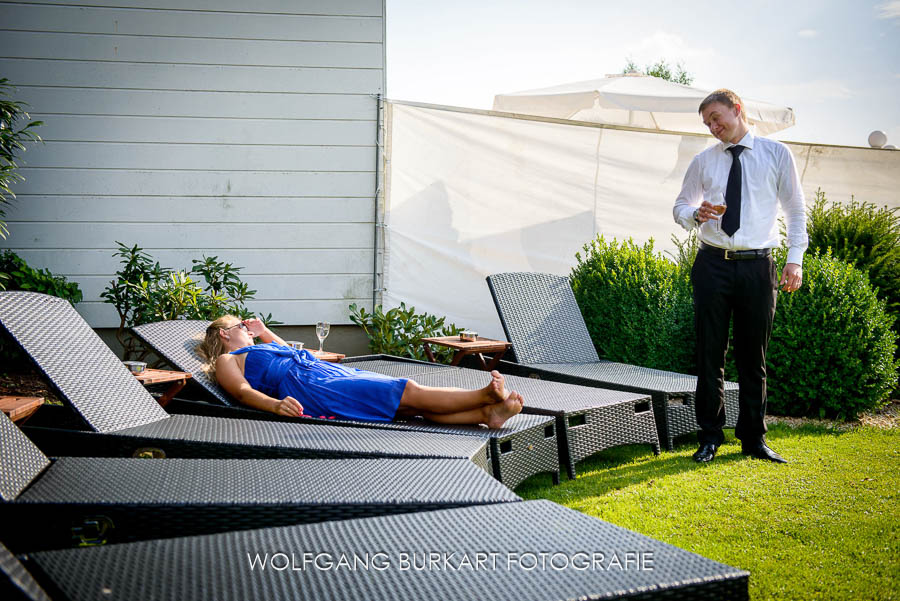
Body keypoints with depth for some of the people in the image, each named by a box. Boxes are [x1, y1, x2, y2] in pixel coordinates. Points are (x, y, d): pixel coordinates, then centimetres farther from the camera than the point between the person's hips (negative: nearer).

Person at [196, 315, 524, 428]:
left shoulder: (258, 350, 37)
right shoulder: (227, 361, 12)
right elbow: (243, 391, -8)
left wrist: (264, 333, 53)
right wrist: (275, 404, -28)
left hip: (335, 373, 9)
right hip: (312, 390, -9)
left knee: (414, 404, -14)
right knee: (410, 392, -18)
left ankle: (488, 413, -27)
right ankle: (487, 395, -20)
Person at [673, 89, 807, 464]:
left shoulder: (776, 154, 5)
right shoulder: (703, 161, 10)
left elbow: (796, 209, 5)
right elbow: (680, 207, 15)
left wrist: (795, 258, -4)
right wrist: (696, 215, -9)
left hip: (757, 266, -1)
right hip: (713, 265, 1)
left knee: (753, 356, 6)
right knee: (710, 354, 3)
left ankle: (753, 438, 17)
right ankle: (710, 436, 14)